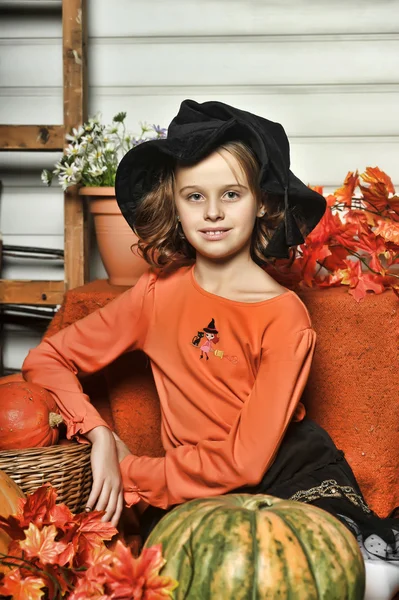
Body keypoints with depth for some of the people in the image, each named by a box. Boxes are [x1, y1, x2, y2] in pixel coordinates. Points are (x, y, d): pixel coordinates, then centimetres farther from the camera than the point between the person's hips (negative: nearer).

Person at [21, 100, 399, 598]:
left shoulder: (284, 317, -9)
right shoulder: (158, 294, 2)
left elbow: (245, 461, -13)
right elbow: (46, 360, 6)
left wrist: (132, 472, -7)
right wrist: (100, 437, -9)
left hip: (291, 474, -2)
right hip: (191, 489, 2)